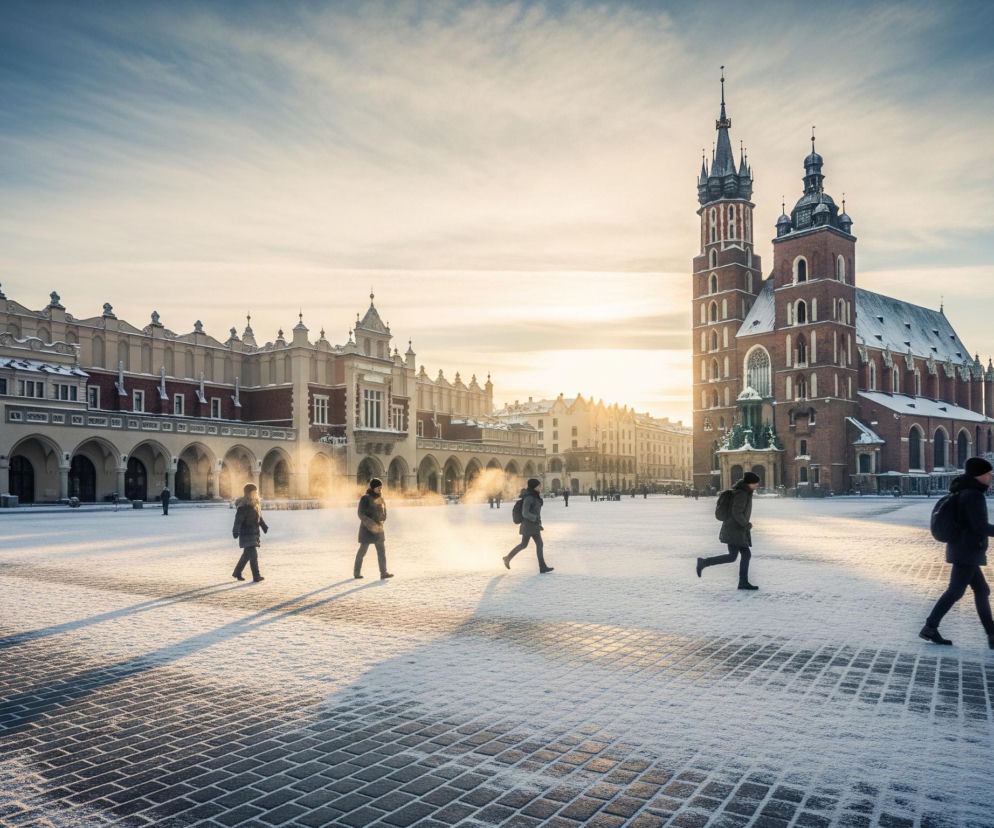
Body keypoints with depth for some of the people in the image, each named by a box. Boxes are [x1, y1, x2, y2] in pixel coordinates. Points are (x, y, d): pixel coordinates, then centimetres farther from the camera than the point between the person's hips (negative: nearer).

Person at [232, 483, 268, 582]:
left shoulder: (255, 504, 13)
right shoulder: (243, 506, -16)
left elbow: (259, 518, 22)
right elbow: (238, 519, -21)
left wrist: (264, 527, 16)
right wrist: (236, 532, -28)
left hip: (254, 533, 9)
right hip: (246, 534, -9)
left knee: (247, 554, 17)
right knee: (253, 554, -11)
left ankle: (237, 572, 31)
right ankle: (256, 576, -9)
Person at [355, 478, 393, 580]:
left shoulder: (380, 499, 8)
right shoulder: (365, 498, -10)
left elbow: (384, 514, 16)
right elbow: (361, 514, -15)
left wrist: (381, 522, -3)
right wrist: (371, 524, -22)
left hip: (378, 529, 5)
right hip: (366, 529, -5)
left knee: (381, 550, -5)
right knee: (362, 550, 5)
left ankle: (383, 573, -9)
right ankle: (356, 572, 22)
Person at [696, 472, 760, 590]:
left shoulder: (743, 493, 14)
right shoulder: (741, 494, -17)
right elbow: (737, 513, -23)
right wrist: (747, 525, -13)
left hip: (737, 530, 10)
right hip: (734, 530, -10)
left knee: (746, 554, 7)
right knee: (732, 556, -11)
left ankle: (743, 583, 8)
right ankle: (704, 562, -5)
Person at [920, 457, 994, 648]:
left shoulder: (964, 493, 14)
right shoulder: (973, 495, -16)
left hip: (963, 551, 10)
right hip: (967, 552, -10)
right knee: (955, 591, -4)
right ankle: (930, 628, -1)